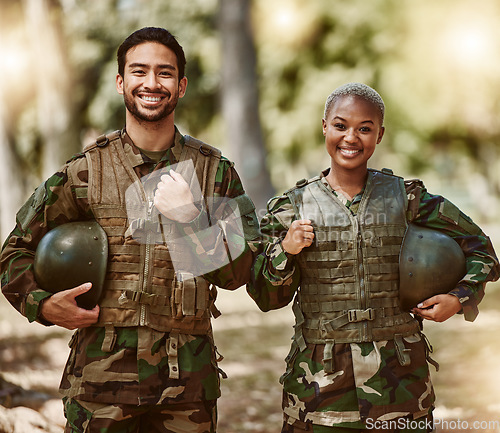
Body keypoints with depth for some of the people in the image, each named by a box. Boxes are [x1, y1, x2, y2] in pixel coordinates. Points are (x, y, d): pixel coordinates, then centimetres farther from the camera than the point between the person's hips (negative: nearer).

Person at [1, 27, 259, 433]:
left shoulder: (215, 170, 5)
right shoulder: (87, 169, 3)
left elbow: (237, 273, 0)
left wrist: (191, 218, -13)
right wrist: (43, 304, -5)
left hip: (188, 374, 1)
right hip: (104, 369, -1)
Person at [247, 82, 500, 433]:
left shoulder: (405, 198, 3)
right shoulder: (293, 206, 3)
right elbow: (267, 298, 4)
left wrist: (459, 298, -2)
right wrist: (285, 251, -12)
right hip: (320, 378, 0)